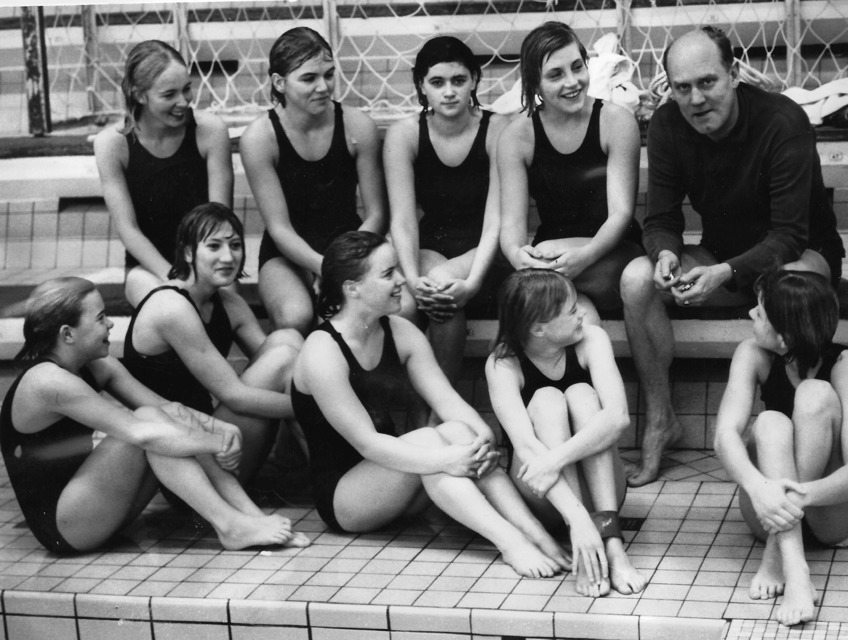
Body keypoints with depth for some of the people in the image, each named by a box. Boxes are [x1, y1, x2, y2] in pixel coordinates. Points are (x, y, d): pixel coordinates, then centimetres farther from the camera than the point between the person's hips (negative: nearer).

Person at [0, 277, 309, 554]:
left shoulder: (97, 367, 6)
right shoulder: (48, 381, -23)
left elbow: (166, 408, 0)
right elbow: (142, 433, -29)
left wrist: (221, 428, -18)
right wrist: (217, 443, -23)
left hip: (96, 507, 8)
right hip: (62, 527, -8)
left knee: (172, 414, -8)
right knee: (147, 421, -24)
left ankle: (248, 512, -15)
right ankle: (229, 525, -23)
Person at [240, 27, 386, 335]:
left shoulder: (358, 127, -8)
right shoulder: (259, 138, -14)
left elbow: (375, 214, -2)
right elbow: (279, 228, -13)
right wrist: (325, 268, -29)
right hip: (289, 253, -2)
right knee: (296, 318, -36)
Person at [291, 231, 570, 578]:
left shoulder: (400, 332, 2)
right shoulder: (322, 352, -20)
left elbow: (448, 400, -5)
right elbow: (366, 442, -26)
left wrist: (484, 436, -27)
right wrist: (446, 461, -36)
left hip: (389, 469, 6)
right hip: (339, 494, -6)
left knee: (457, 431, -23)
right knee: (426, 440, -30)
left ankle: (537, 535, -35)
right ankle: (509, 542, -39)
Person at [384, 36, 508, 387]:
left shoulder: (497, 130, -10)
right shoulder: (403, 134, -5)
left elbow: (496, 219, -16)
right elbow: (402, 219, -11)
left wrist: (471, 282, -31)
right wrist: (413, 278, -29)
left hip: (481, 252, -1)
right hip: (431, 245, 1)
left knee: (443, 281, -34)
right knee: (400, 306, -31)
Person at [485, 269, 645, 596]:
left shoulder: (590, 340, -13)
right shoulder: (503, 364, -18)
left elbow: (618, 416, -29)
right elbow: (526, 446, -34)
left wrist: (557, 458, -44)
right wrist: (578, 519, -48)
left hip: (596, 486, 1)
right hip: (541, 497, -1)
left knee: (581, 394, -23)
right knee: (546, 401, -26)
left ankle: (611, 544, -37)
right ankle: (585, 555, -40)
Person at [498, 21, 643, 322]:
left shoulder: (616, 122, -4)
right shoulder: (517, 137, 0)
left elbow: (620, 212, -11)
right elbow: (512, 220, -6)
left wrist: (585, 255, -34)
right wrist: (517, 255, -33)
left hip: (612, 249, 0)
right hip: (551, 252, 0)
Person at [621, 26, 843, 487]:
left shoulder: (782, 122, -25)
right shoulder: (666, 127, -11)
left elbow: (789, 236, -27)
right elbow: (660, 219, -6)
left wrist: (725, 272, -42)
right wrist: (665, 254, -30)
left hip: (802, 255, -4)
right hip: (722, 256, 4)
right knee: (637, 279, -22)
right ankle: (660, 420, -11)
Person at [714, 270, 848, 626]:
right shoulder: (755, 356, -11)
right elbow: (725, 433, -25)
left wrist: (803, 495, -50)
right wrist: (757, 486, -47)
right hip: (769, 511, 2)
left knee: (816, 394, -26)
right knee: (771, 424, -29)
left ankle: (776, 556, -30)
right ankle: (795, 573, -46)